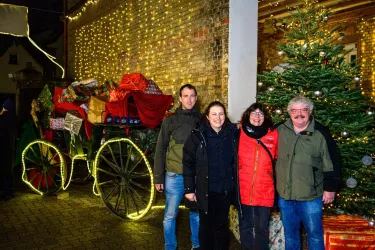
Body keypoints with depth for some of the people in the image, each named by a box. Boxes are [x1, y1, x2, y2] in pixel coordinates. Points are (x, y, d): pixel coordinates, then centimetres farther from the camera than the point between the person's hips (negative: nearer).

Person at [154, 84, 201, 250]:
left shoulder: (202, 120, 4)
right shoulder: (170, 121, -1)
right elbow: (160, 150, 0)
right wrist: (158, 178, -2)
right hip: (175, 176, -1)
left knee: (197, 214, 14)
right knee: (170, 216, 7)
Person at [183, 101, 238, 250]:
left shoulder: (232, 134, 0)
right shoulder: (198, 135, -8)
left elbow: (236, 162, 6)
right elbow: (188, 163, -8)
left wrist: (235, 184, -1)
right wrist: (189, 189, -10)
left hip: (225, 189, 2)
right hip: (206, 190, -2)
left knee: (222, 224, 15)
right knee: (206, 225, 13)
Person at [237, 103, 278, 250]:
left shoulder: (273, 135, 0)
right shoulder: (239, 133, -2)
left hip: (265, 191, 0)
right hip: (243, 189, 0)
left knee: (262, 228, 11)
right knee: (245, 226, 14)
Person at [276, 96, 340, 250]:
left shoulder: (321, 133, -9)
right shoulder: (280, 131, -1)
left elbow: (332, 163, -5)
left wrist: (330, 188, -4)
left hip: (311, 196, -3)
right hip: (284, 195, 3)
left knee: (314, 233, 12)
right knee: (289, 233, 19)